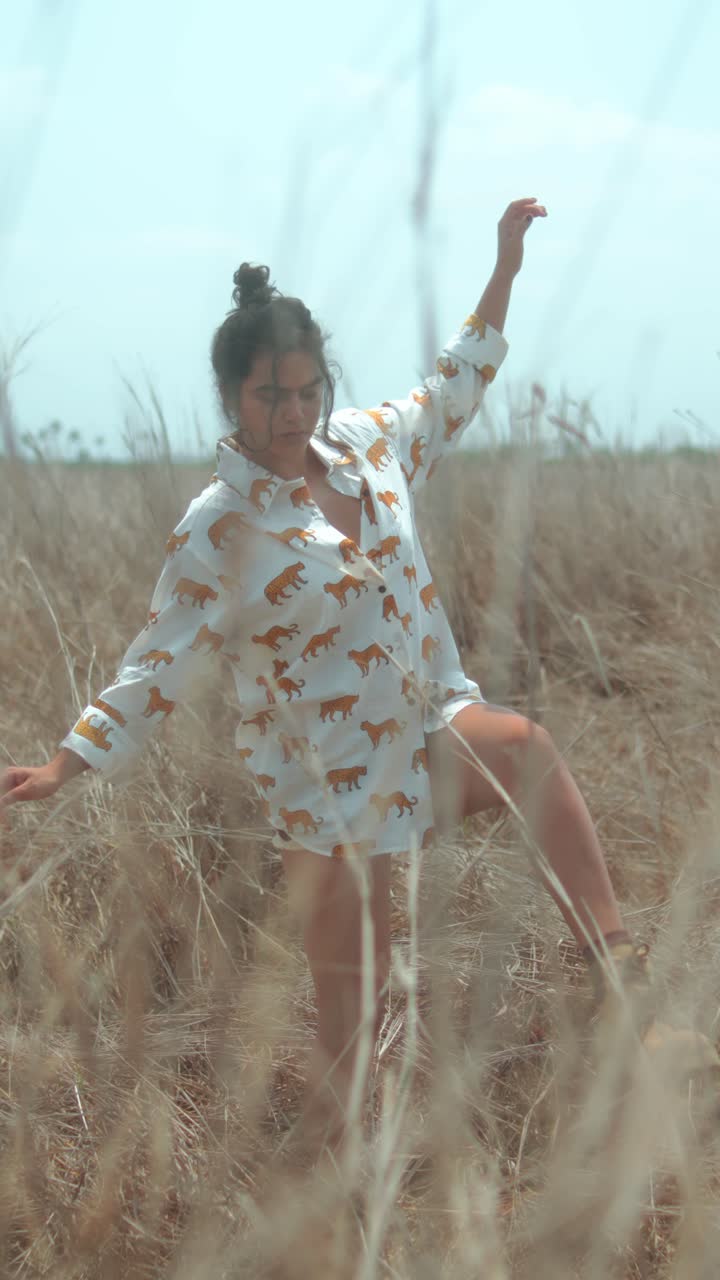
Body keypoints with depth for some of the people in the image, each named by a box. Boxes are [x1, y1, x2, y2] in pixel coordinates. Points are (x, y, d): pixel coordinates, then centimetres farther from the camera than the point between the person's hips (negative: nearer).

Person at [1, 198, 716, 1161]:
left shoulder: (365, 445, 1)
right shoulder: (217, 531, -13)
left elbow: (452, 393, 19)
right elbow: (159, 666, -8)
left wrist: (505, 271, 17)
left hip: (429, 730, 4)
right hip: (328, 786, -4)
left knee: (524, 745, -31)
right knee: (352, 1017, 4)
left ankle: (615, 960, -29)